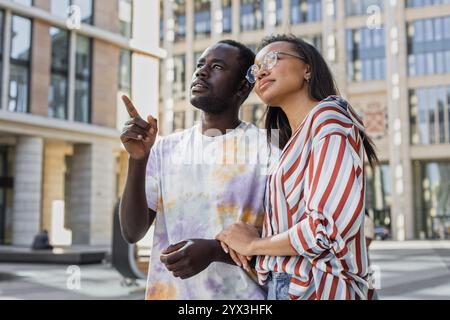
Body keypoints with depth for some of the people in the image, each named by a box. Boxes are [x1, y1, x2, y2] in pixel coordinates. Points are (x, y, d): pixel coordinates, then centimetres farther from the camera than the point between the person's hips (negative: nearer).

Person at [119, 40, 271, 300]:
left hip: (240, 294, -3)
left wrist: (215, 250, -23)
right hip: (166, 291, 3)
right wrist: (137, 161, -17)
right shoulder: (165, 149, 3)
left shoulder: (267, 149, -8)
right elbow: (133, 232, -4)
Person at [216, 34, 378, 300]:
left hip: (314, 287, -8)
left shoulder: (328, 116, -10)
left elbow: (328, 227, -21)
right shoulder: (296, 141, 16)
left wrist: (253, 244, -7)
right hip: (285, 285, 8)